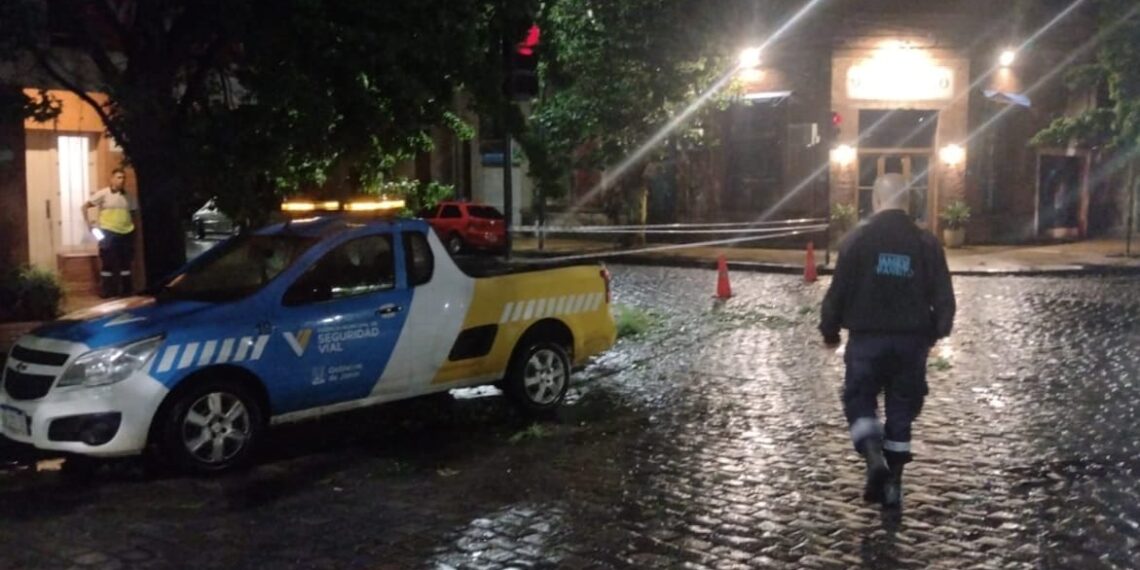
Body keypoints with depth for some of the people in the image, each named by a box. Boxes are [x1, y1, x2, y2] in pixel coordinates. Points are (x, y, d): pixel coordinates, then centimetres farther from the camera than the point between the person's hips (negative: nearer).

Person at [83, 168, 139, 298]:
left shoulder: (128, 197, 11)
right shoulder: (103, 194, -3)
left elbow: (135, 212, 22)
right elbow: (85, 206, -2)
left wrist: (131, 223, 6)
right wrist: (88, 223, -8)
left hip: (126, 233, 5)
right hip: (108, 233, -5)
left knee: (126, 262, 9)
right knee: (108, 263, -1)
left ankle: (126, 290, 18)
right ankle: (107, 291, 6)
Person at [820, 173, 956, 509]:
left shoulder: (857, 240, -6)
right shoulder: (926, 243, 1)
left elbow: (838, 291, -6)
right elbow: (943, 297, 3)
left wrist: (830, 331, 8)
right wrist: (935, 332, 19)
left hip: (867, 338, -2)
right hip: (912, 340, 2)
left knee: (860, 402, 10)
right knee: (902, 410, 12)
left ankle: (875, 458, -15)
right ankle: (893, 484, 15)